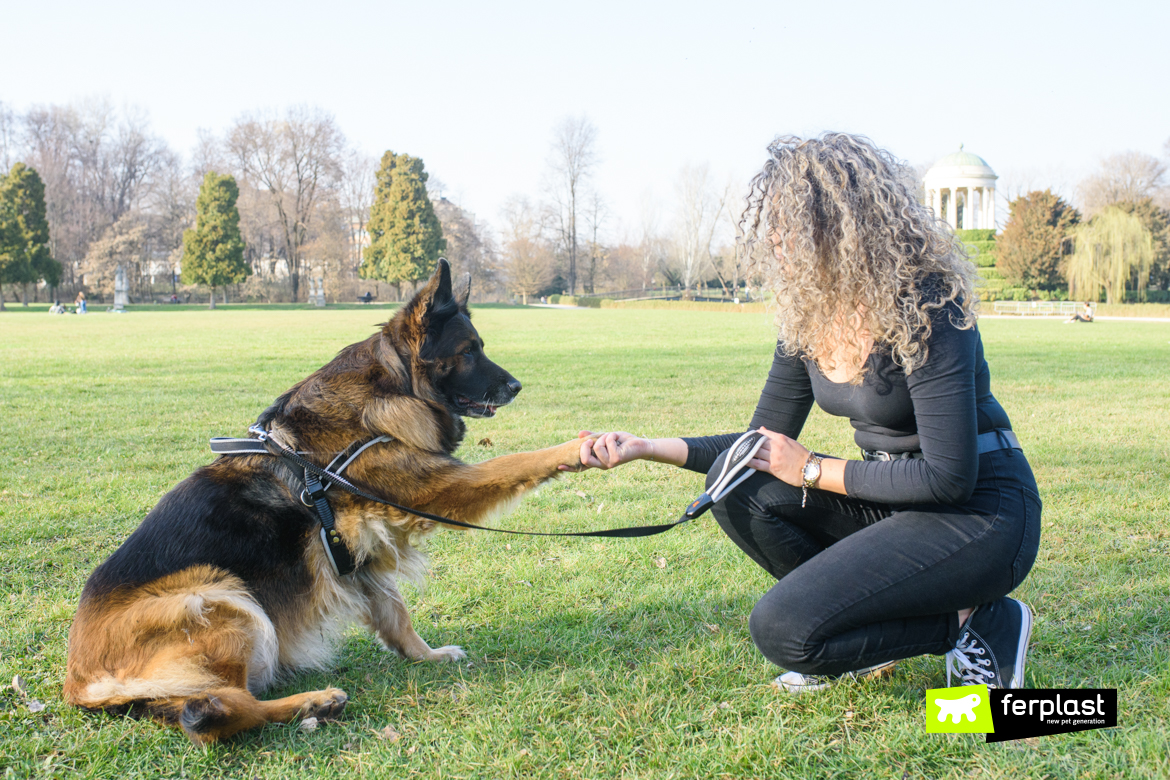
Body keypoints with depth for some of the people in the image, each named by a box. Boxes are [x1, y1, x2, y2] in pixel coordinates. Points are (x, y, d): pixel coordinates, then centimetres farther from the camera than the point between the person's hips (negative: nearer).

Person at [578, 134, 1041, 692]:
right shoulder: (805, 314, 1)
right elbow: (765, 445, 6)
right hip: (898, 500, 8)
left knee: (783, 630, -20)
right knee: (738, 485, -12)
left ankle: (978, 624, -2)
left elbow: (949, 475, -23)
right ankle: (863, 642, 3)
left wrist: (813, 470, -16)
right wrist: (647, 448, -6)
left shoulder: (924, 306, -22)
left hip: (983, 515, -8)